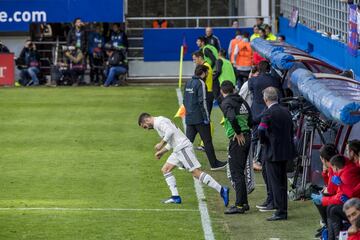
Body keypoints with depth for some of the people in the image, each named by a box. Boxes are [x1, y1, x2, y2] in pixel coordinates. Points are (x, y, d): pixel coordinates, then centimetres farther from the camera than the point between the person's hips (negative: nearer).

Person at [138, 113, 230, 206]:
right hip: (178, 149, 11)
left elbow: (170, 131, -24)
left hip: (183, 148, -11)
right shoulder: (159, 123, 26)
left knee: (196, 172, -15)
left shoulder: (159, 121, -6)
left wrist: (161, 144, -16)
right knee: (165, 169, 10)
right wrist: (161, 152, 27)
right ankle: (175, 196, 7)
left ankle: (222, 190, -19)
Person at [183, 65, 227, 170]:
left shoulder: (188, 83, 11)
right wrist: (206, 118, -15)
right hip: (200, 118, -7)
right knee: (207, 141, 1)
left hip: (189, 118, 7)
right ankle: (214, 163, 6)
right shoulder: (200, 84, -14)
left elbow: (185, 101, 16)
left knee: (188, 140, 9)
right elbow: (202, 102, -18)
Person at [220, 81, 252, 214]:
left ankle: (239, 205, -6)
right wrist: (244, 131, 11)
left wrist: (238, 132, -17)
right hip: (247, 137, 8)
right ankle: (244, 203, 21)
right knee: (240, 172, 17)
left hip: (237, 140, -8)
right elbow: (251, 121, 13)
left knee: (236, 173, -4)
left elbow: (232, 117, -27)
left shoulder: (226, 103, -10)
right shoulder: (242, 101, 14)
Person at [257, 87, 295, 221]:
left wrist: (263, 142, -6)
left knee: (275, 182, -3)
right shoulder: (286, 112, 9)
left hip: (273, 153, -8)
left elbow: (261, 131, -24)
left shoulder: (268, 113, -14)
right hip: (286, 151, 8)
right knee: (282, 181, 15)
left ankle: (280, 212, -5)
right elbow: (291, 131, 13)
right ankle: (282, 209, 21)